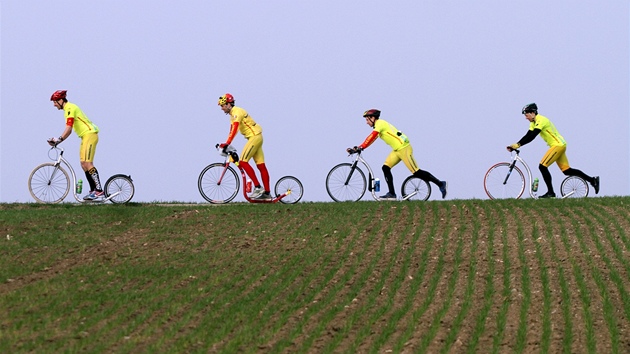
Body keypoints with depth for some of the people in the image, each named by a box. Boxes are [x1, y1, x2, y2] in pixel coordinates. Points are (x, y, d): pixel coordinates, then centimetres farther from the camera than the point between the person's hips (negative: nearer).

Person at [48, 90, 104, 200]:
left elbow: (68, 129, -21)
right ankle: (93, 190, 7)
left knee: (87, 163, -17)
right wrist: (57, 141, 10)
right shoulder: (68, 109, 20)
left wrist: (58, 140, -22)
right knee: (84, 164, 7)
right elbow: (69, 130, 19)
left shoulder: (70, 108, -12)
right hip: (85, 136, 10)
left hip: (90, 134, -10)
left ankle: (99, 190, -21)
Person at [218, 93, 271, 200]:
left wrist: (227, 143, -37)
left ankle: (258, 187, -16)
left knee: (243, 162, -15)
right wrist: (226, 144, 13)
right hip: (256, 138, 10)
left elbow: (234, 129, -29)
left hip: (254, 136, -10)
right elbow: (232, 130, 19)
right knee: (261, 166, 6)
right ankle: (267, 193, 5)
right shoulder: (232, 114, 16)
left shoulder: (237, 112, -16)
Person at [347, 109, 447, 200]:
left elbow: (371, 138, -24)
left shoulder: (380, 124, -13)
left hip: (404, 148, -10)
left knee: (416, 172, -8)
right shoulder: (378, 125, 16)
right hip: (397, 149, 10)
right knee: (386, 167, 2)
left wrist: (360, 148, -27)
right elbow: (371, 139, 17)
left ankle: (440, 184, -1)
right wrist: (357, 148, 11)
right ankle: (391, 194, 2)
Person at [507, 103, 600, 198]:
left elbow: (532, 136, -27)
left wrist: (518, 145, -29)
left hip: (558, 145, -10)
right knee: (567, 171, 9)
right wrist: (516, 145, -1)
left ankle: (550, 192, -11)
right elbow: (528, 136, 11)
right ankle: (592, 180, 12)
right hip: (560, 145, 10)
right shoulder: (534, 123, 14)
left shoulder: (541, 120, -17)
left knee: (542, 166, -14)